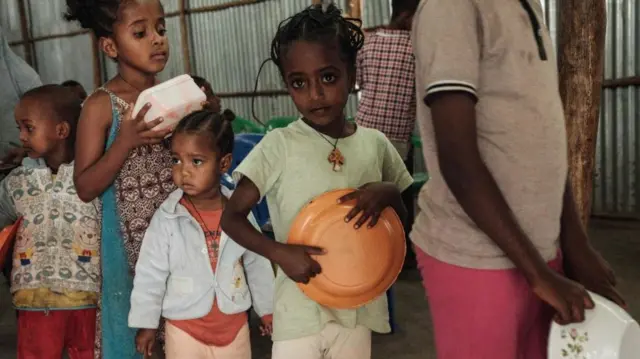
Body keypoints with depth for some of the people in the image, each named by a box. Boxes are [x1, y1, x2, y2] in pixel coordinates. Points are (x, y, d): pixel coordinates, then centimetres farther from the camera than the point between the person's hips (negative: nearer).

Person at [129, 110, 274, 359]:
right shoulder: (166, 219, -14)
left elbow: (257, 264, 4)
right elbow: (150, 275, -7)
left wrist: (267, 308, 11)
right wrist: (146, 323, -3)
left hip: (235, 325, 2)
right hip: (185, 329, -2)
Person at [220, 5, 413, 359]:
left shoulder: (375, 143, -2)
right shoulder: (279, 146, -11)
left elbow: (401, 221, 9)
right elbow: (231, 216, -8)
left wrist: (388, 193, -14)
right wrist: (280, 253, -23)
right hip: (300, 309, -3)